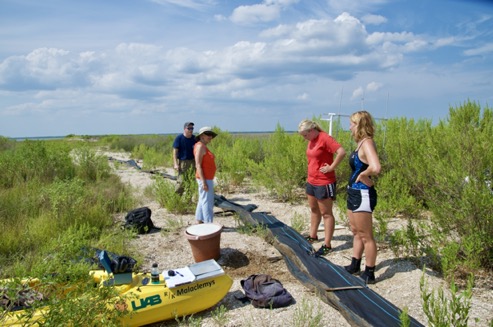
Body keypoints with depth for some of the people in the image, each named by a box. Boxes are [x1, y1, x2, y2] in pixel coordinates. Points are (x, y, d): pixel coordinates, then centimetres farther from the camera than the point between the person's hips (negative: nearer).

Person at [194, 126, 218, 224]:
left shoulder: (203, 147, 15)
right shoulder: (200, 146, -15)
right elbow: (198, 165, -20)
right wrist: (204, 182, -23)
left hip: (207, 179, 10)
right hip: (205, 179, -10)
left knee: (202, 201, 14)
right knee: (207, 202, -7)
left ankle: (199, 222, 22)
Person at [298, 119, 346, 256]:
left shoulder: (325, 138, -18)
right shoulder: (311, 140, 8)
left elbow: (342, 152, -29)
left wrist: (331, 167, -20)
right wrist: (310, 175, 12)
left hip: (324, 183, -9)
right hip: (311, 182, 9)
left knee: (326, 214, -1)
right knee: (314, 210, 20)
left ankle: (327, 245, 7)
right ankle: (313, 236, 35)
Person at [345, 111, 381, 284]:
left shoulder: (367, 143, -19)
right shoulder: (361, 143, 9)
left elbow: (375, 168, -36)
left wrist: (363, 175, -19)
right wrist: (362, 175, 6)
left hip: (362, 195, -10)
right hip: (354, 192, 10)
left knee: (366, 236, 3)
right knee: (356, 232, 21)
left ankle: (369, 274, 17)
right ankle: (354, 266, 36)